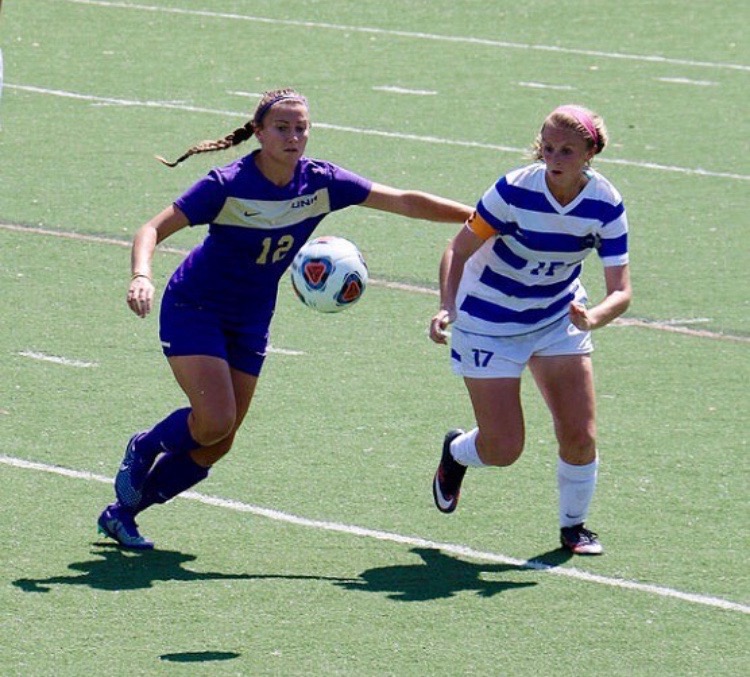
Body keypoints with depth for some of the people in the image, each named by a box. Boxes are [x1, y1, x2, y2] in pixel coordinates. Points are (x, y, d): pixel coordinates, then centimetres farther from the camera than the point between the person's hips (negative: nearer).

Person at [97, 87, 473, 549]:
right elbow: (153, 230, -22)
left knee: (216, 446, 3)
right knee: (215, 421, -22)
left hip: (250, 324, 5)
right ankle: (145, 447, 11)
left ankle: (122, 512, 20)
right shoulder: (228, 186, -23)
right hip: (194, 310, -5)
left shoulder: (321, 182, -11)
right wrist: (142, 276, -42)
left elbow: (404, 202, -5)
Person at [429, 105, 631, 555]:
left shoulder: (606, 205, -17)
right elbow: (459, 250, -18)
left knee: (580, 434, -7)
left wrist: (594, 317, -40)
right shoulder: (515, 190, -26)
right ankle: (456, 451, 33)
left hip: (559, 316, 3)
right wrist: (447, 307, -33)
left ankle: (574, 526, 19)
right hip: (490, 322, -3)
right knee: (503, 450, -4)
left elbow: (621, 291, -19)